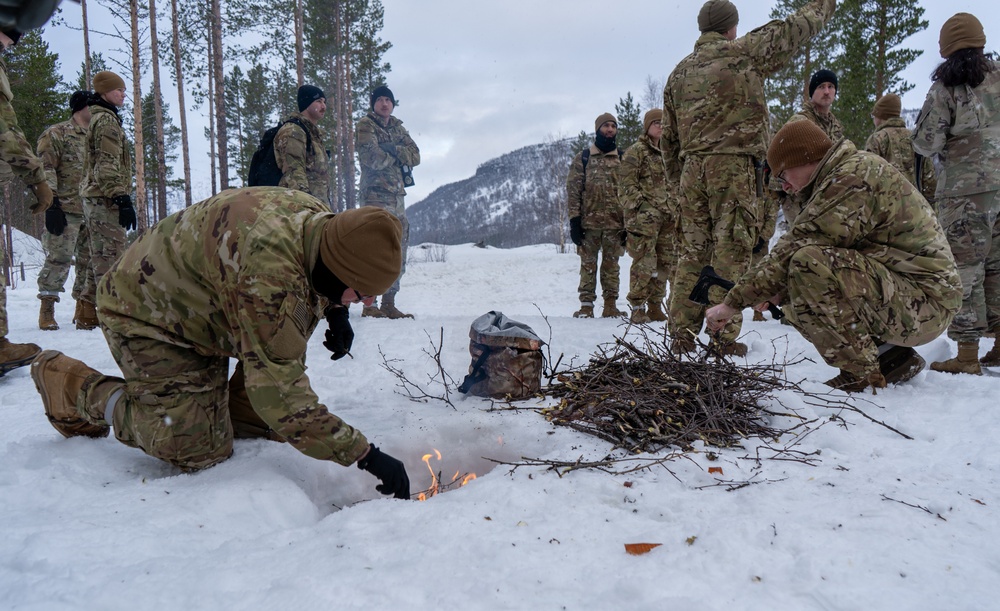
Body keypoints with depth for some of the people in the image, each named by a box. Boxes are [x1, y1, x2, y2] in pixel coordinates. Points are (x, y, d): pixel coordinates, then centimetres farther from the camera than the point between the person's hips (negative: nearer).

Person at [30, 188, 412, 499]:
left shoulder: (320, 220, -15)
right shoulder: (266, 274, -43)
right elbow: (280, 392, -40)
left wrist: (337, 312, -2)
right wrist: (364, 455, -37)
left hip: (203, 312, 8)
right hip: (147, 314, -8)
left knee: (268, 424, 0)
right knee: (198, 451, -10)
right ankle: (68, 382, 7)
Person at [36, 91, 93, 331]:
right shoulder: (57, 134, 1)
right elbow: (46, 169, -7)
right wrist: (51, 202, -16)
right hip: (66, 209, -7)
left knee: (90, 259, 7)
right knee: (59, 258, -9)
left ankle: (83, 306, 17)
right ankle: (47, 309, -2)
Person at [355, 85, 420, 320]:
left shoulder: (397, 127, 21)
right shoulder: (365, 126, 1)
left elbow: (415, 156, 8)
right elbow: (372, 158, -14)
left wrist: (393, 150, -9)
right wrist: (399, 155, 1)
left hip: (398, 194, 8)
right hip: (376, 194, -7)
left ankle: (389, 304, 14)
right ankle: (368, 304, -12)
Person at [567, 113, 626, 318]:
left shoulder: (622, 159, 11)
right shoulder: (583, 158, 5)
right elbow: (573, 190, 1)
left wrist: (628, 223, 6)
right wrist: (574, 220, -7)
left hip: (615, 223, 2)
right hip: (589, 222, -1)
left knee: (612, 265, 6)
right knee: (588, 264, 1)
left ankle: (610, 305, 13)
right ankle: (586, 306, 6)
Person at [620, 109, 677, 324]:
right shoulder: (635, 151, -1)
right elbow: (626, 185, -8)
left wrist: (676, 210, 17)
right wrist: (640, 206, -15)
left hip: (668, 217, 7)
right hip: (645, 217, -7)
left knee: (665, 264, 7)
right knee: (644, 263, -10)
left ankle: (655, 308, 17)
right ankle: (638, 309, -2)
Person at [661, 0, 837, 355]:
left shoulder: (679, 72, 18)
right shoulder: (743, 54, 3)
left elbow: (668, 137, 18)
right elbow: (791, 31, 13)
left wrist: (676, 176, 24)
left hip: (692, 168, 5)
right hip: (733, 165, -5)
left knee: (692, 252, 7)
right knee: (731, 252, -4)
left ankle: (681, 334, 7)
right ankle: (725, 338, -4)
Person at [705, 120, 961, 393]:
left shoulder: (853, 176, -16)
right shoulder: (849, 173, 15)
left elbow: (793, 248, -21)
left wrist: (734, 302, -16)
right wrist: (778, 291, 0)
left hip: (925, 300, -10)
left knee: (807, 263, -28)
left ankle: (863, 377, -15)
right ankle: (890, 356, 11)